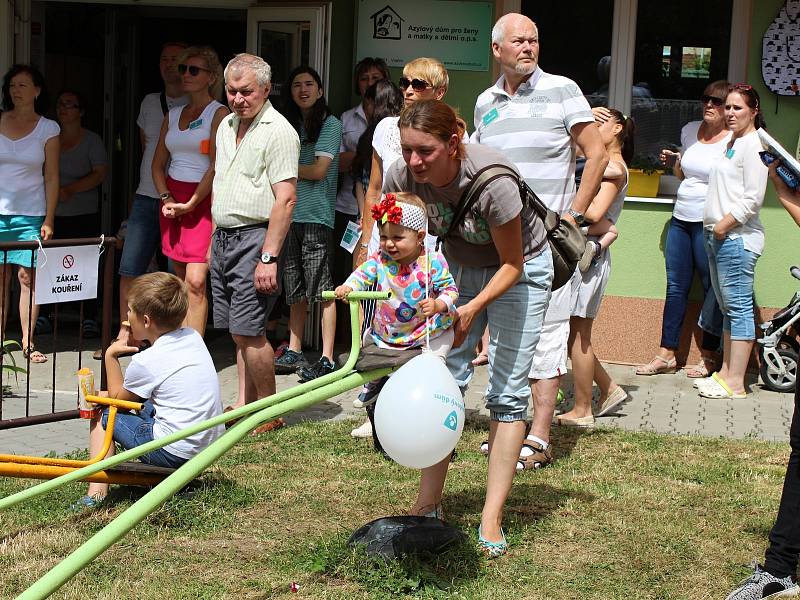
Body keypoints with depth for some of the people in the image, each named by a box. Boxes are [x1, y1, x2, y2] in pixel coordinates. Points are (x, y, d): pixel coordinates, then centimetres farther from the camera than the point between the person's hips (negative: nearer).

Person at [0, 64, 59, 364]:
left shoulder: (48, 129, 4)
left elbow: (51, 177, 4)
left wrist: (49, 219, -2)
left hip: (30, 214, -1)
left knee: (28, 275, -5)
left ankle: (28, 342, 0)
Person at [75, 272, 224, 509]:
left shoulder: (145, 361, -13)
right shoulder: (193, 337, 7)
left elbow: (118, 397, 6)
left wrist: (111, 356, 12)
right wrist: (138, 342, 15)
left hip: (173, 453, -8)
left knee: (102, 413, 12)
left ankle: (97, 491, 2)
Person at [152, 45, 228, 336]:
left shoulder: (218, 113, -4)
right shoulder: (173, 115, 16)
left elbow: (216, 166, -11)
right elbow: (158, 163, 16)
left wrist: (190, 204, -13)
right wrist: (166, 198, 0)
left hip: (203, 201, -7)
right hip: (172, 201, 7)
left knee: (195, 281, -15)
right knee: (180, 281, 10)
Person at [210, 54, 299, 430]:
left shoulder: (278, 131, -12)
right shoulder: (226, 125, 15)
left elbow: (285, 199, -18)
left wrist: (268, 257, -22)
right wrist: (216, 237, 18)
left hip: (254, 238, -8)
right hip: (223, 237, 8)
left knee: (248, 330, -9)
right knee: (238, 331, 11)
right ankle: (245, 404, 18)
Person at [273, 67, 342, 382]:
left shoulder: (330, 124, -1)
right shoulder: (291, 125, 18)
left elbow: (319, 170, -9)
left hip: (316, 215, -6)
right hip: (289, 214, 6)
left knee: (321, 288, -6)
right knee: (295, 290, 10)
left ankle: (326, 359, -4)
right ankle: (293, 353, 17)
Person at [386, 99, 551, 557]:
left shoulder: (493, 181, -36)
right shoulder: (402, 176, -22)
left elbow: (512, 264, -24)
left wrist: (473, 308, -35)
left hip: (520, 266, -5)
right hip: (458, 264, 5)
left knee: (508, 391, -6)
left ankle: (492, 522, -3)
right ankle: (429, 503, 9)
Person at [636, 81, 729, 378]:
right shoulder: (690, 131, 11)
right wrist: (673, 162, 6)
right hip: (681, 219, 6)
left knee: (712, 288, 2)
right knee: (675, 287, 8)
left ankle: (709, 356, 12)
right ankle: (667, 354, 14)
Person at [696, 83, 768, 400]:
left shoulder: (754, 144, -10)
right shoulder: (731, 142, 19)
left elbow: (753, 198, -17)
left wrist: (724, 226, -14)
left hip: (737, 237, -10)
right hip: (717, 235, 10)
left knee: (738, 306, -8)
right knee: (727, 306, 13)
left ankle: (735, 383, -7)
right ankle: (725, 372, 20)